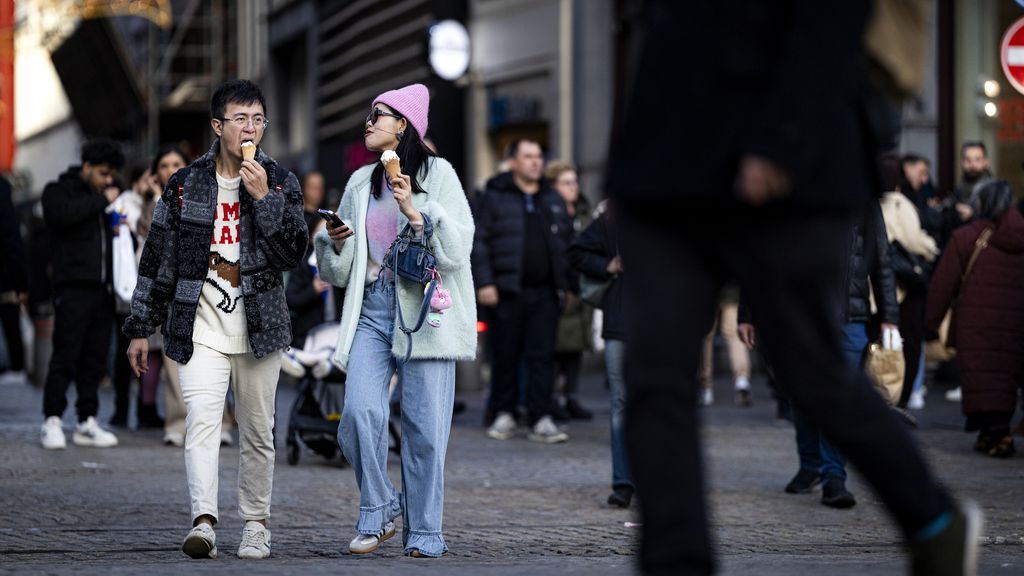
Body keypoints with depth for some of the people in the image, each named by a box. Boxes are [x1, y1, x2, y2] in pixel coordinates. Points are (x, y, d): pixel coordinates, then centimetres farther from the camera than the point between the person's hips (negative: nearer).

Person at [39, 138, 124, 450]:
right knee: (65, 355, -8)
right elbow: (62, 214, -18)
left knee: (95, 359, 5)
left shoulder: (105, 196, 23)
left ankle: (87, 422, 9)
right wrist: (102, 201, -12)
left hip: (102, 288, 6)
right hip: (73, 287, -6)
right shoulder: (59, 191, 4)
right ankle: (52, 421, -5)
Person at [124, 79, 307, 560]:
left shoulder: (281, 183, 5)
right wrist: (140, 327, 9)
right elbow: (158, 258, 9)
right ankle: (203, 522, -27)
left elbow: (293, 253, -6)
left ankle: (255, 524, 20)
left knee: (257, 430, 7)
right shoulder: (184, 185, 5)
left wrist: (263, 197, -15)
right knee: (201, 418, -18)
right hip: (200, 327, -1)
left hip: (259, 326, 1)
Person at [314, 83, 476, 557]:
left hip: (424, 310, -4)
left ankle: (424, 533, 3)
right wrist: (336, 242, 2)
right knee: (360, 413, -13)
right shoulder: (360, 183, 18)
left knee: (424, 425, -5)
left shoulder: (437, 173, 3)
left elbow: (457, 248, -7)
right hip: (371, 311, 4)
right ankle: (378, 511, 5)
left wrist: (416, 212, -18)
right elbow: (338, 272, 22)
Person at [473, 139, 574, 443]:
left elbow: (568, 241, 20)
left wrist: (568, 283, 13)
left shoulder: (553, 200, 16)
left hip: (546, 293, 3)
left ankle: (541, 420, -3)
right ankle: (504, 415, 14)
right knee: (507, 355, 3)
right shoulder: (493, 198, 1)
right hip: (508, 292, -3)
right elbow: (478, 241, -4)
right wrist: (484, 282, -12)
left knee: (542, 355, -2)